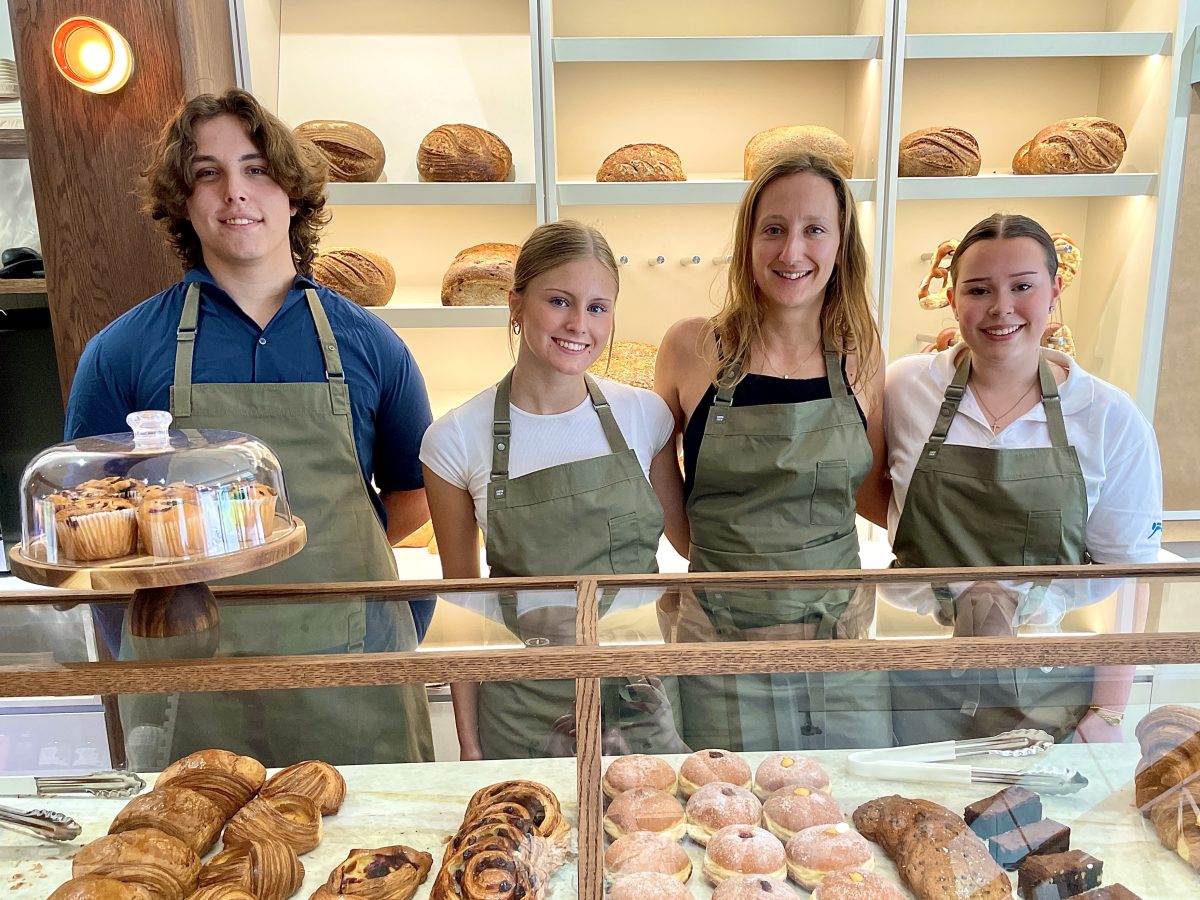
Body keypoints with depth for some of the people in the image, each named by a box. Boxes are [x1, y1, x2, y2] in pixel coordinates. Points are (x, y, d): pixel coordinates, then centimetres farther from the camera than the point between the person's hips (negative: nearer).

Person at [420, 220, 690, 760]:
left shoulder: (644, 416, -4)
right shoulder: (456, 440, -8)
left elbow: (690, 537, 11)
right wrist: (468, 740, 1)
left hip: (640, 697, 2)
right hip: (521, 714, -1)